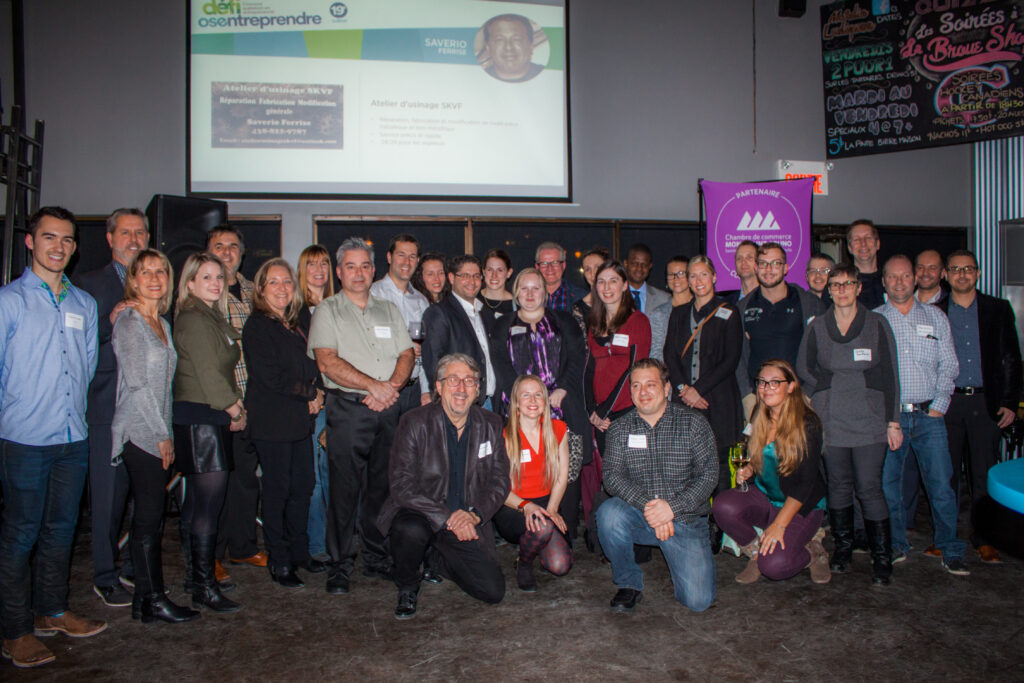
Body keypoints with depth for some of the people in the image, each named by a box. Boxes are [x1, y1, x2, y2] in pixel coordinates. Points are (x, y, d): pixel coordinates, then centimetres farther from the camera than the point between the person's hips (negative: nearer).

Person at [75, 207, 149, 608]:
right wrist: (110, 323, -18)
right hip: (108, 408, -4)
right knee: (108, 496, 1)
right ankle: (105, 578, 14)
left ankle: (136, 567, 24)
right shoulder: (88, 285, 4)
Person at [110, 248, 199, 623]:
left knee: (152, 516, 10)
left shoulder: (162, 324, 16)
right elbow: (136, 383, -14)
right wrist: (161, 434, -12)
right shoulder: (128, 321, -8)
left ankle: (145, 598, 17)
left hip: (157, 432, 8)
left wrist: (167, 432, 13)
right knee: (149, 516, -4)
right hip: (139, 431, -8)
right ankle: (153, 600, 5)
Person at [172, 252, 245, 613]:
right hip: (199, 417, -10)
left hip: (214, 418, 10)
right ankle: (204, 586, -3)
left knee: (197, 501, 15)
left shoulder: (213, 318, 19)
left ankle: (195, 575, 24)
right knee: (209, 501, -9)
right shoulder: (193, 319, -11)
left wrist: (235, 403, 5)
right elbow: (207, 373, -15)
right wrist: (233, 409, -5)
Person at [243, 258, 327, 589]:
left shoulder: (297, 326, 15)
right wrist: (311, 393, -8)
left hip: (301, 420, 7)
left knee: (303, 487, 10)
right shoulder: (257, 326, -7)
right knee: (277, 491, 0)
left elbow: (311, 369, 21)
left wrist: (316, 394, 0)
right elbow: (269, 376, -16)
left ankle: (299, 552, 23)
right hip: (272, 422, -7)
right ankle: (279, 562, 11)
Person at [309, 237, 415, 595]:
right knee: (345, 488, -3)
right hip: (347, 408, -4)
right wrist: (374, 386, -14)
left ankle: (377, 559, 19)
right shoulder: (327, 311, 4)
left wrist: (391, 386, -9)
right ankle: (340, 566, 8)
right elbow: (327, 363, -9)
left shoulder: (389, 310, 18)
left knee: (382, 486, 7)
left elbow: (406, 355, 10)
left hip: (388, 409, 4)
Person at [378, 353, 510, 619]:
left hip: (468, 525, 4)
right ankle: (407, 589, -3)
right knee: (410, 530, -37)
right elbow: (402, 487, -15)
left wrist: (475, 514, -15)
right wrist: (448, 517, -23)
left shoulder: (490, 424, 2)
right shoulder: (414, 423, -10)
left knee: (494, 592, -8)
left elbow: (500, 481, 4)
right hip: (421, 514, -3)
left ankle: (440, 560, 23)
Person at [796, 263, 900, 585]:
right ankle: (843, 546, 21)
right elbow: (804, 368, 17)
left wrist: (893, 421, 0)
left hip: (870, 419, -2)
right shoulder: (817, 326, 8)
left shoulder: (877, 324, 4)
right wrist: (827, 392, 5)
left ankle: (881, 557, 4)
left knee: (869, 487, -6)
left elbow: (889, 375, 3)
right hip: (831, 420, 2)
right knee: (839, 484, 7)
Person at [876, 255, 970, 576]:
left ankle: (951, 552, 11)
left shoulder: (935, 317, 11)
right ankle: (896, 545, 18)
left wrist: (939, 406, -2)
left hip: (929, 415, 1)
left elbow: (949, 365, 9)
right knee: (888, 485, 3)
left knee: (941, 484, -1)